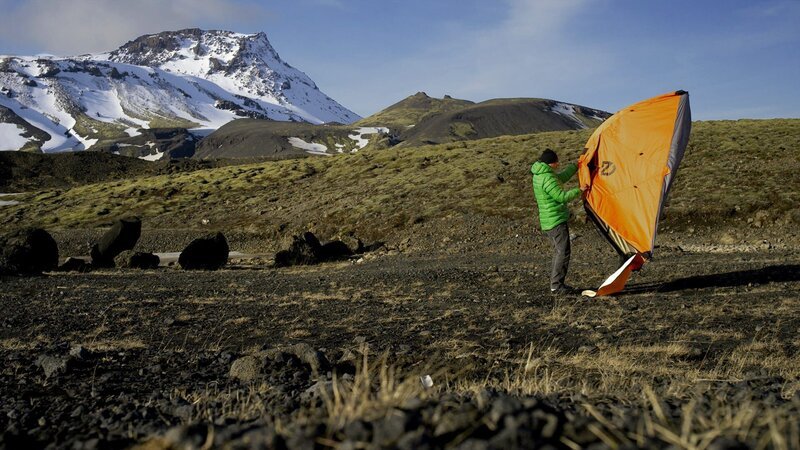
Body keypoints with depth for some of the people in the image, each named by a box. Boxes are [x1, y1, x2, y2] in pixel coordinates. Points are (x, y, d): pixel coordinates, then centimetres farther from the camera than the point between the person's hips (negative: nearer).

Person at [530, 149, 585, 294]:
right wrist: (578, 191, -7)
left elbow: (561, 177, 26)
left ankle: (555, 283, 18)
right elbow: (562, 197, -20)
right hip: (557, 221, -10)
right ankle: (556, 285, -7)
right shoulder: (547, 178, -20)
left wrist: (576, 165, 29)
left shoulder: (538, 175, 12)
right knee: (563, 252, -8)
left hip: (548, 221, 10)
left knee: (558, 251, 15)